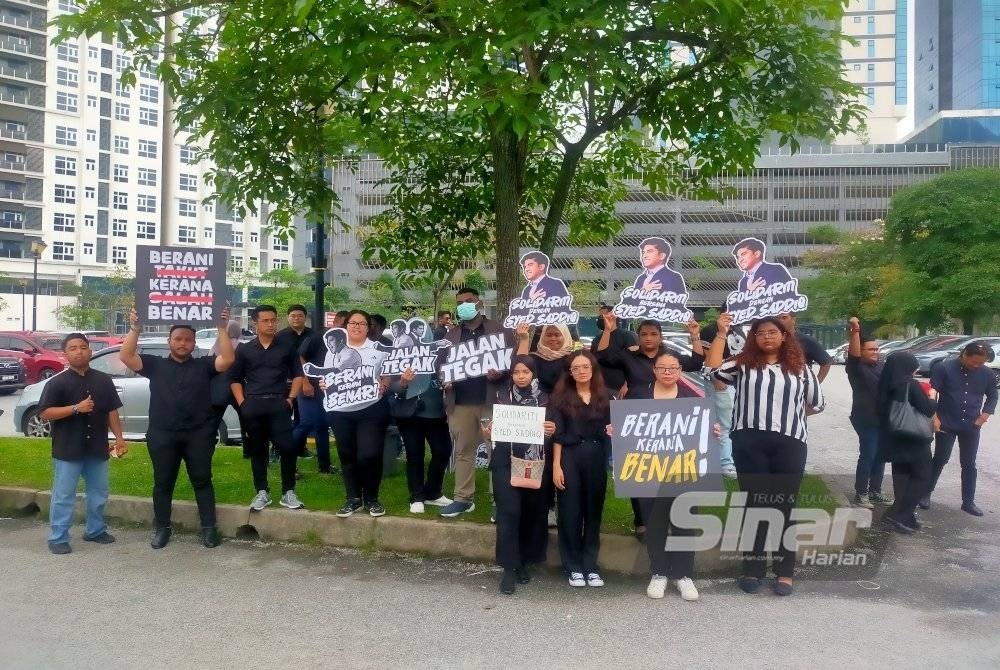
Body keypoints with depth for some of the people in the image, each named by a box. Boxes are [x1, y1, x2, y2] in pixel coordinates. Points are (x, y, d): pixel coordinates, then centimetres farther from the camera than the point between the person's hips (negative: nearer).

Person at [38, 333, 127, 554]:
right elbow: (44, 413, -11)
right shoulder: (57, 382, -6)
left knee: (98, 493, 14)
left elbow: (112, 411, 10)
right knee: (63, 495, 1)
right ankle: (58, 538, 9)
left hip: (97, 448, 4)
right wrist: (76, 408, -22)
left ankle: (95, 530, 29)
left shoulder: (104, 380, 6)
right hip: (67, 449, -4)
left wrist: (119, 437, 3)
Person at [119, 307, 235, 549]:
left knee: (202, 480, 4)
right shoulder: (155, 364, 9)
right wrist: (135, 329, -11)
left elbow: (227, 359, -10)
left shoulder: (203, 365, 6)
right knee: (163, 483, 9)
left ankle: (209, 528, 11)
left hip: (198, 434, -1)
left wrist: (222, 329, -16)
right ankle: (162, 528, 21)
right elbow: (125, 357, -2)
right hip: (162, 435, 1)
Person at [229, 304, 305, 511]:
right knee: (258, 450, 7)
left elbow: (298, 374, 12)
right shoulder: (244, 349, 9)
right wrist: (242, 403, 0)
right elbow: (234, 378, 11)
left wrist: (291, 398, 0)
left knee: (287, 447, -11)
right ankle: (262, 492, 17)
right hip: (252, 405, 1)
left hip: (278, 403, -1)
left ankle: (288, 493, 0)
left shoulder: (286, 347, 8)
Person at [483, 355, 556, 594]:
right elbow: (491, 431, 9)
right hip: (506, 463, -1)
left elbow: (553, 431, 9)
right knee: (509, 512, -9)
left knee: (533, 512, 5)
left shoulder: (545, 399, 7)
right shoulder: (501, 397, 7)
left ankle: (524, 562, 21)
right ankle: (509, 568, -4)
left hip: (536, 464, 1)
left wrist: (553, 431, -13)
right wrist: (487, 432, -13)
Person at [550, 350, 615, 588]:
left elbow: (614, 426, 12)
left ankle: (591, 566, 15)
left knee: (594, 511, 6)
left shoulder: (607, 397, 7)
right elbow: (557, 434, -1)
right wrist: (556, 465, -7)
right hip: (570, 458, -2)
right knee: (570, 512, 1)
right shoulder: (561, 397, 2)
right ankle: (573, 567, 10)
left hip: (597, 458, 2)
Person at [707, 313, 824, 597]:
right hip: (749, 443, 0)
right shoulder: (743, 364, 8)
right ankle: (753, 569, 15)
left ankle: (785, 572, 14)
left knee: (785, 507, 5)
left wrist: (789, 414, 9)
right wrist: (721, 333, -10)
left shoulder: (799, 368, 11)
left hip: (789, 444, 1)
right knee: (754, 505, 6)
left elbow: (816, 403, 18)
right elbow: (713, 368, -8)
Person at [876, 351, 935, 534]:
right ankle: (898, 514, -5)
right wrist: (931, 397, 4)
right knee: (921, 477, 3)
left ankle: (905, 516, 16)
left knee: (901, 476, 14)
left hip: (894, 439, 7)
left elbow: (880, 410, 11)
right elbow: (929, 410, -14)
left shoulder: (886, 385, 3)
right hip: (915, 439, -7)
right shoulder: (911, 384, -17)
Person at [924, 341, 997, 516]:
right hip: (946, 424, -3)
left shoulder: (986, 374, -2)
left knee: (969, 464, 9)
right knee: (940, 460, 5)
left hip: (971, 427, 3)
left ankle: (968, 502, 17)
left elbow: (992, 396, 13)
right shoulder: (944, 368, -12)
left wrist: (985, 415, 0)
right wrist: (935, 417, -14)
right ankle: (926, 494, 19)